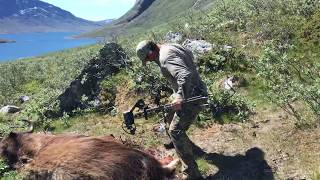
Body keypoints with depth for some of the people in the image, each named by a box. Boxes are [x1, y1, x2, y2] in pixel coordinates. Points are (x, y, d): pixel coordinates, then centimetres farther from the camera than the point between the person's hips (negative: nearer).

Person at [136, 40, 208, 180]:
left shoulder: (165, 57, -24)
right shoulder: (171, 46, 5)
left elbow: (185, 75, -38)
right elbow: (189, 54, 22)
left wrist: (180, 97, -43)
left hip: (192, 96, -10)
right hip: (189, 93, 11)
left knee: (175, 130, -14)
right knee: (170, 117, 27)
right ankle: (182, 142, 51)